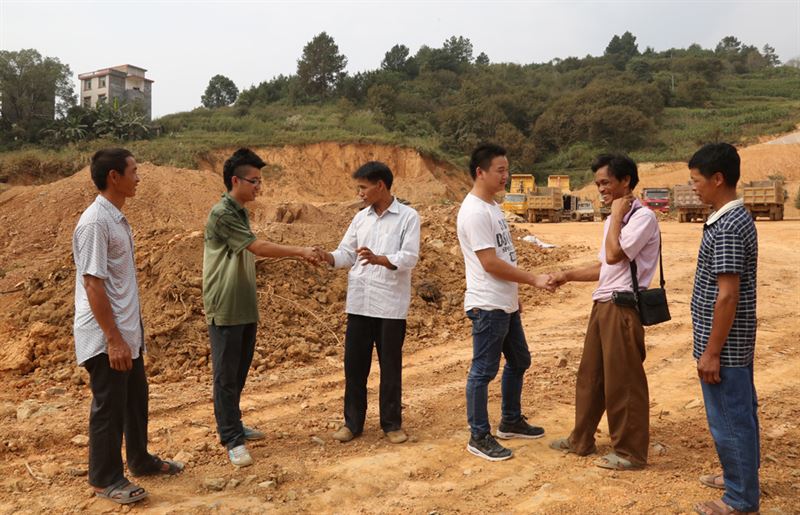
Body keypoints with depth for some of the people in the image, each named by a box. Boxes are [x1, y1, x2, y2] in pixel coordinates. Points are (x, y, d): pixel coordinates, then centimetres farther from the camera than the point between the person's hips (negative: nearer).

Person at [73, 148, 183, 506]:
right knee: (109, 405, 4)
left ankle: (140, 459, 36)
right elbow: (93, 284, -22)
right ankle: (105, 478, 21)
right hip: (105, 336, -9)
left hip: (127, 330, 9)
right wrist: (113, 339, -22)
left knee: (135, 397, 19)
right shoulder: (95, 222, -20)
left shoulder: (117, 218, 9)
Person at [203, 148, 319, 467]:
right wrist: (299, 252, -13)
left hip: (245, 308, 9)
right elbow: (259, 247, -18)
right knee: (226, 374, -1)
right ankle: (232, 440, 6)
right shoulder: (221, 214, -16)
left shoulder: (241, 213, 13)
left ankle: (233, 425, 30)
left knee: (240, 371, 16)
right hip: (225, 310, -9)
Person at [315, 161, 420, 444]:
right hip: (359, 302, 5)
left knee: (390, 366, 7)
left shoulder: (408, 217, -5)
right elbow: (346, 254, 10)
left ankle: (392, 423, 22)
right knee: (354, 364, 9)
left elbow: (409, 258, -14)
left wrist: (378, 259, -30)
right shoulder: (360, 218, 11)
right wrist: (327, 256, -11)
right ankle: (352, 421, 24)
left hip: (391, 305, -4)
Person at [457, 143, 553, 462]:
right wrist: (534, 280, -16)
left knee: (519, 361, 20)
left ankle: (511, 422, 36)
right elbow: (490, 263, -22)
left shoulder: (492, 207, 13)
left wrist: (514, 294, 19)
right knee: (483, 371, 0)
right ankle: (479, 437, 13)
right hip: (487, 306, -10)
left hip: (506, 304, 10)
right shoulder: (474, 212, -18)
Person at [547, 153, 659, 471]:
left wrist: (616, 215, -13)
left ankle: (630, 452, 16)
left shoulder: (643, 217, -12)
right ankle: (581, 440, 31)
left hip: (623, 308, -9)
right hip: (602, 305, 9)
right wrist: (569, 275, 10)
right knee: (590, 374, 16)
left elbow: (614, 255, -23)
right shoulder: (615, 219, 16)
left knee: (623, 381, 1)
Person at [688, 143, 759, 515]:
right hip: (736, 342, 10)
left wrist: (711, 352, -20)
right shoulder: (736, 217, 9)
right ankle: (740, 476, 38)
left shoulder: (727, 226, -23)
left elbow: (728, 296, -25)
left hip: (724, 345, -10)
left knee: (729, 419, 3)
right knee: (739, 414, 22)